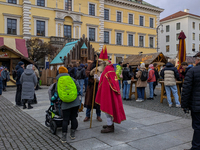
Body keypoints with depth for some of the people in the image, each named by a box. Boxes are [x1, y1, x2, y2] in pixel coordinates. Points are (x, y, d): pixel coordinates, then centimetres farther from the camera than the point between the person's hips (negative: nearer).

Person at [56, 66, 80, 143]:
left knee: (65, 120, 4)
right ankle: (72, 135, 23)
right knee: (73, 118, 12)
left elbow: (57, 93, 8)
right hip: (75, 102, 1)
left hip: (65, 104, -1)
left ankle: (64, 137, 6)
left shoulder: (58, 82, 4)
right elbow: (78, 88, 7)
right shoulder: (72, 79, 3)